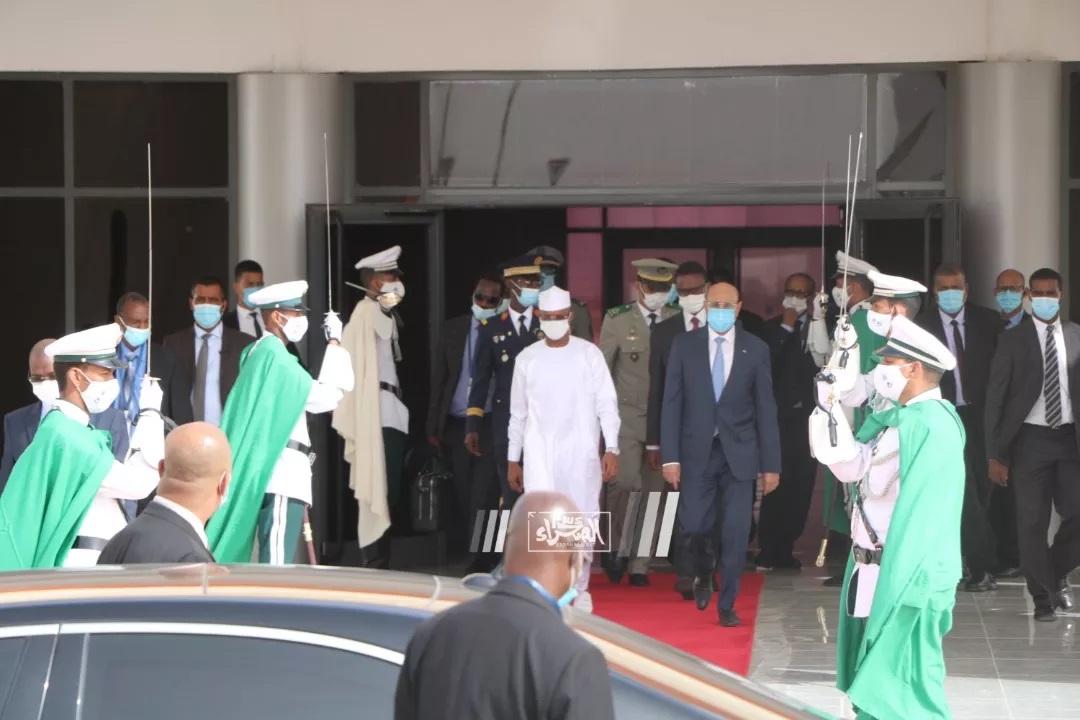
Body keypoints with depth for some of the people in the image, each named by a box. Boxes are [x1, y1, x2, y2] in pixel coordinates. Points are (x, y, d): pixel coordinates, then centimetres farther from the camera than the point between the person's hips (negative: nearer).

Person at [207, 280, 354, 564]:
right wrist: (334, 342, -4)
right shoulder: (274, 354, -11)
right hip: (281, 468, -10)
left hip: (268, 468, 10)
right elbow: (325, 396, -11)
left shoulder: (257, 352, 19)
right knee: (277, 562, -13)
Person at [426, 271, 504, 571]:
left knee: (484, 496, -10)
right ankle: (473, 556, 18)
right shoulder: (452, 329, 9)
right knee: (464, 498, 9)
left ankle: (479, 566, -9)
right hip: (456, 425, 4)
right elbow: (438, 378, 10)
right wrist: (433, 427, 7)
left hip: (491, 425, -4)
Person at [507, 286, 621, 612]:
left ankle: (579, 591, 22)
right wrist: (512, 460, 12)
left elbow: (607, 403, -2)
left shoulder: (589, 354, 0)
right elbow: (518, 412, 13)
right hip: (540, 454, 0)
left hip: (581, 454, 0)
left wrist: (612, 449, -11)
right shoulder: (527, 358, 6)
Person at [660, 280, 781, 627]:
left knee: (736, 532, 0)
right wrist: (670, 457, -6)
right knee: (695, 526, -2)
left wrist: (771, 464, -1)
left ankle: (727, 604, 14)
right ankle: (703, 575, 30)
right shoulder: (684, 345, 1)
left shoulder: (756, 349, 0)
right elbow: (672, 403, 0)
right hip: (696, 452, 0)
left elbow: (765, 409, 2)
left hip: (739, 453, 0)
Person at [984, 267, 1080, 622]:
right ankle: (1043, 596, 15)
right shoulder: (1013, 339, 0)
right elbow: (995, 397, 0)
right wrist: (995, 455, -5)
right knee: (1033, 522, 1)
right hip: (1030, 439, -1)